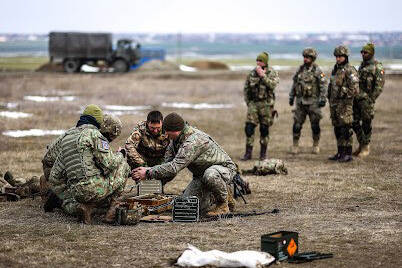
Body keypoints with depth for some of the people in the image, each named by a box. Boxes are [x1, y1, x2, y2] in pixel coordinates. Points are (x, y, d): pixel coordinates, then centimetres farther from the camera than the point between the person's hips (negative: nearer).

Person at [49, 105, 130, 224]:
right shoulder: (93, 134, -4)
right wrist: (119, 155, 9)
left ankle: (79, 208, 4)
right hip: (97, 188, -6)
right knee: (122, 164, 16)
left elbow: (53, 178, 19)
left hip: (77, 193, 6)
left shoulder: (65, 139, 17)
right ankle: (113, 203, 6)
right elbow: (109, 163, -14)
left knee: (66, 202, 40)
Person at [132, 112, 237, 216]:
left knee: (210, 175, -42)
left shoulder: (192, 141, -33)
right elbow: (168, 161, 4)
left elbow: (174, 167, -38)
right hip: (200, 174, 8)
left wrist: (148, 173, -32)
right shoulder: (175, 139, -2)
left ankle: (223, 204, -15)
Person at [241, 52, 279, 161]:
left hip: (266, 104, -2)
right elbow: (246, 88, 15)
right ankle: (248, 152, 0)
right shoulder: (252, 73, 7)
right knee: (249, 128, -6)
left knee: (264, 129, 3)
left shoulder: (272, 73, -2)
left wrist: (263, 75, -21)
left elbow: (272, 85, -20)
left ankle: (263, 153, 14)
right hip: (253, 103, 3)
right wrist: (248, 102, 9)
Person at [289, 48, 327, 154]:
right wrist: (291, 97, 15)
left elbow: (323, 85, -7)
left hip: (313, 102, -4)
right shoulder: (300, 69, 9)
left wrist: (323, 99, -14)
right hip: (300, 101, 4)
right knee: (297, 124, 0)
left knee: (315, 125, 3)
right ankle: (295, 146, 8)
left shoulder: (317, 70, -5)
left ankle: (316, 145, 16)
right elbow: (294, 84, 17)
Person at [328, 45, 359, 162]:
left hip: (345, 104, -9)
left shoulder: (349, 70, -11)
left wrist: (345, 96, -14)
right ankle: (340, 152, 17)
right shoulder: (335, 69, 16)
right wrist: (330, 99, 19)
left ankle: (348, 154, -6)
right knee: (337, 128, 11)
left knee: (346, 129, -8)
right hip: (334, 103, 9)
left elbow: (354, 88, -17)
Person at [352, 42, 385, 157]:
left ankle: (366, 148, 6)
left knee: (366, 124, -3)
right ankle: (361, 144, 20)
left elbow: (379, 85, -13)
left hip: (367, 98, -7)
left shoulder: (377, 67, -7)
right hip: (356, 97, 7)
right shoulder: (362, 65, 17)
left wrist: (372, 98, -18)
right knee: (355, 122, 8)